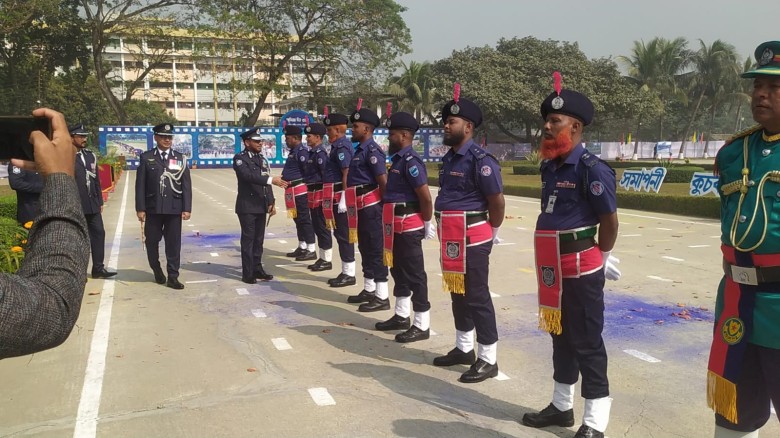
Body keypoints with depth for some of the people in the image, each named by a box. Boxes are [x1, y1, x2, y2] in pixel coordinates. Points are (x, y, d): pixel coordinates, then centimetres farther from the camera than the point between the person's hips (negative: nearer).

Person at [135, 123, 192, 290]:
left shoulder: (180, 158, 7)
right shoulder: (146, 157, 4)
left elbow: (186, 185, 4)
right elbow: (140, 185, 1)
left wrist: (187, 208, -3)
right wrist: (140, 208, -5)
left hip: (174, 208, 0)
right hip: (153, 208, 0)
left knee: (174, 243, 1)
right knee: (152, 242, 9)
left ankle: (172, 277, 8)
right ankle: (157, 270, 32)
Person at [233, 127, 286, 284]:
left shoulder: (262, 158, 14)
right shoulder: (239, 158, -8)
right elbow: (249, 175, -25)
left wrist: (271, 202, 5)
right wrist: (271, 179, -33)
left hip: (261, 206, 6)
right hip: (247, 206, -6)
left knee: (259, 239, 11)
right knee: (248, 239, -3)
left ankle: (257, 269, 20)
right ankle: (247, 273, 2)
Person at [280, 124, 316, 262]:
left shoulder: (302, 151, -14)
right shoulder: (294, 151, 18)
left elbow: (308, 170, -19)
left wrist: (307, 186, -14)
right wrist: (284, 178, 16)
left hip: (300, 190, -11)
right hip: (292, 190, 11)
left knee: (305, 219, -7)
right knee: (298, 219, 16)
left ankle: (311, 250, -4)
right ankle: (302, 247, 25)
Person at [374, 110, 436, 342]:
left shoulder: (410, 161, -17)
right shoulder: (398, 159, 13)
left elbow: (426, 197, -20)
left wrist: (427, 223, -11)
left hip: (408, 226, -10)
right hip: (397, 226, 10)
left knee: (414, 274, -3)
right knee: (398, 270, 18)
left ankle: (422, 326, 6)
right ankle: (402, 316, 31)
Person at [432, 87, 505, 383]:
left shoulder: (480, 160, -15)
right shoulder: (448, 158, 12)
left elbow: (497, 201, -12)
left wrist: (490, 234, -1)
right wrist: (445, 234, 18)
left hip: (471, 238, -9)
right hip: (450, 238, 9)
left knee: (477, 296, -2)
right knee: (457, 292, 17)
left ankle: (488, 360, 10)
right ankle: (464, 348, 32)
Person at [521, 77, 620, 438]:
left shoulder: (592, 169, -15)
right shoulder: (550, 167, 10)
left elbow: (610, 221, -13)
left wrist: (599, 257, 0)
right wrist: (549, 263, 15)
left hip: (581, 270, -8)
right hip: (553, 268, 8)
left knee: (587, 343, 1)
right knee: (560, 336, 18)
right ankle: (561, 406, 34)